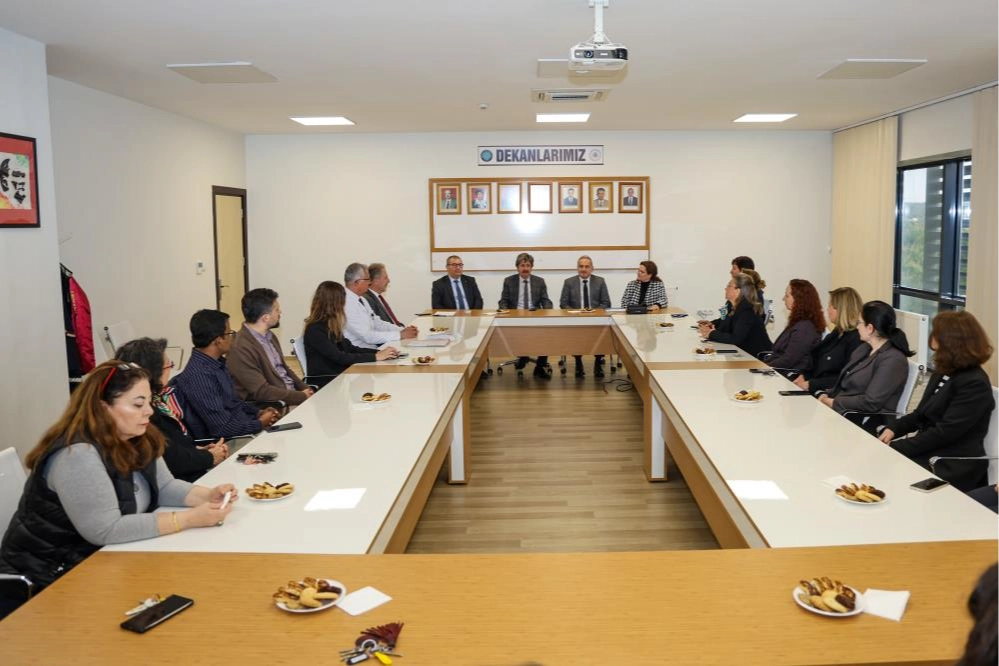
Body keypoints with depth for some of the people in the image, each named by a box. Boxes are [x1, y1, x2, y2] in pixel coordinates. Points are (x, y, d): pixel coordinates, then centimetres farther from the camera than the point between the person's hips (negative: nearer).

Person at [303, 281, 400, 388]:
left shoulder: (330, 326, 11)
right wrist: (375, 357, -19)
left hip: (339, 375, 8)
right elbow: (339, 357, -21)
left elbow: (349, 348, 9)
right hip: (325, 382, -8)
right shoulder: (315, 330, -17)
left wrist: (379, 352, -4)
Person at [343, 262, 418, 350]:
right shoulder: (347, 303, -19)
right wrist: (400, 335, -18)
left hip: (374, 346, 9)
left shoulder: (361, 299, 11)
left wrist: (402, 330, 1)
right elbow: (367, 336, -22)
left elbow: (377, 323, 16)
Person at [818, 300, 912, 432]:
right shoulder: (864, 349, 14)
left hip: (863, 423, -8)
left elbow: (871, 403, -20)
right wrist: (827, 396, -1)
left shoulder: (893, 360, -14)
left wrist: (834, 402, -12)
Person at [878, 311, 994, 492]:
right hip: (928, 450, 8)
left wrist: (896, 448, -22)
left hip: (953, 467, -8)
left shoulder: (974, 384, -17)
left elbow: (944, 433, -23)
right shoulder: (943, 373, 12)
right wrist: (893, 428, -2)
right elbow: (921, 415, 18)